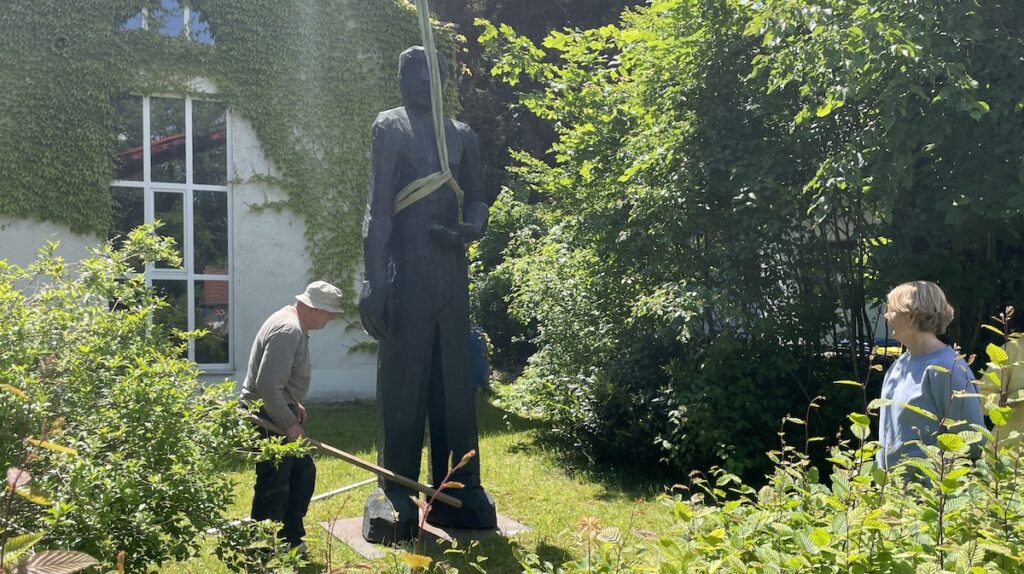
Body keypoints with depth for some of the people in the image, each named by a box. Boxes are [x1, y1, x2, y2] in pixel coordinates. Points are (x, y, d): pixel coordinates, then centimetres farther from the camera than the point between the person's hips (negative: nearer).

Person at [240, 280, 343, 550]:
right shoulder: (288, 330, -23)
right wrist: (289, 423, -21)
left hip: (280, 415, 11)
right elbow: (267, 385, -28)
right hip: (267, 418, -11)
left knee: (303, 473, 17)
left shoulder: (293, 322, 11)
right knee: (274, 487, -4)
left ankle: (291, 540, 27)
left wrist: (294, 404, 16)